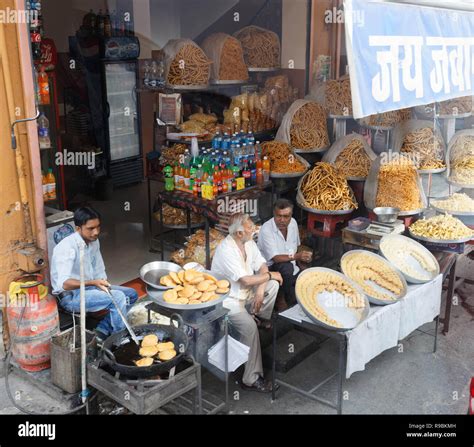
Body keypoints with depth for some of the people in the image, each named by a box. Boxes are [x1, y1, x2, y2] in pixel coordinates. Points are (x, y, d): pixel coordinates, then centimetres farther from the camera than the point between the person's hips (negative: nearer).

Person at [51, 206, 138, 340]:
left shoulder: (94, 241, 2)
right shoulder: (67, 247, -24)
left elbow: (99, 272, 9)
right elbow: (64, 284, -34)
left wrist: (103, 285, -10)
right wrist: (93, 283, -43)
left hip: (88, 288, 9)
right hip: (70, 296, -9)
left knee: (131, 294, 2)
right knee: (118, 298, -24)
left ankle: (102, 331, 0)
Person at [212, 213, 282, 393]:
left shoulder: (248, 242, -2)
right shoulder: (226, 250, -28)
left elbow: (261, 266, 4)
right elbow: (246, 280, -29)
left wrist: (261, 289, -14)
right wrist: (270, 275, -15)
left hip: (246, 292, 8)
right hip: (228, 298, -8)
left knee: (273, 285, -9)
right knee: (249, 327, -27)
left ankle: (259, 318, 8)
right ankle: (251, 379, -18)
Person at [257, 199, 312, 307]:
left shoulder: (293, 223, -1)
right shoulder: (266, 230, -23)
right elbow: (276, 258, -27)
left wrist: (301, 262, -1)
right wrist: (296, 256, -41)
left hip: (292, 268, 6)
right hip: (270, 268, -6)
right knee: (287, 266, -35)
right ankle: (292, 304, -19)